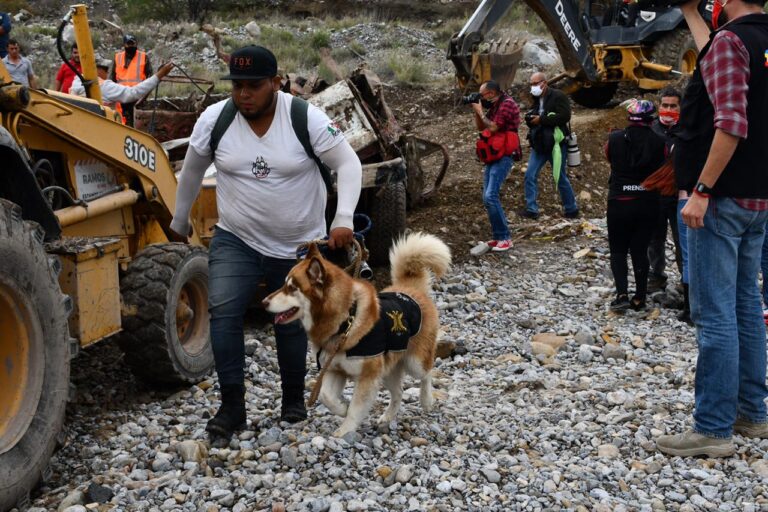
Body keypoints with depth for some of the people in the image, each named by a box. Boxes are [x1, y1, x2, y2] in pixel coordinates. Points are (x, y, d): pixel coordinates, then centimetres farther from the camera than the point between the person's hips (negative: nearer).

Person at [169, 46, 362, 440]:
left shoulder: (306, 119, -16)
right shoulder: (214, 119, -9)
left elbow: (348, 164, -12)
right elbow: (191, 172, 7)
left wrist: (343, 219, -24)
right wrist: (179, 223, 17)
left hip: (300, 245, -1)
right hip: (235, 240, 1)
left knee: (291, 322, 10)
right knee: (222, 309, -17)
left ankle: (294, 399, 32)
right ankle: (232, 406, -8)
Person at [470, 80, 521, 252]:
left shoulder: (507, 104, -13)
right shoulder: (495, 106, 15)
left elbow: (493, 128, -19)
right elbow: (480, 127, 20)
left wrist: (480, 111, -8)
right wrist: (476, 111, 6)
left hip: (502, 157, -10)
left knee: (490, 196, -19)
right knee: (488, 198, 7)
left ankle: (504, 238, -15)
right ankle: (498, 237, 11)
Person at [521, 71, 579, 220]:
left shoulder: (558, 96, -10)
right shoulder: (536, 99, 13)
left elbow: (564, 116, -22)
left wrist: (541, 119, -19)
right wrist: (530, 118, -5)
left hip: (555, 144, -7)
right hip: (539, 144, 7)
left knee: (561, 178, 3)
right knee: (530, 175, -2)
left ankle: (571, 209, 18)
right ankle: (531, 209, 4)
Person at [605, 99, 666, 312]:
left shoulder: (614, 139, -7)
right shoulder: (659, 143, -7)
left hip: (619, 201, -1)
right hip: (648, 203, 1)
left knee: (618, 250, 10)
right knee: (640, 250, 11)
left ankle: (622, 294, -7)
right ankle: (639, 298, 13)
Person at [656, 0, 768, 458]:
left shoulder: (730, 39, -14)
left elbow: (731, 125, -24)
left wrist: (702, 190, -22)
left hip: (724, 199, -9)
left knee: (715, 314, -7)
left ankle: (714, 430, -3)